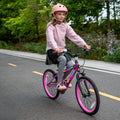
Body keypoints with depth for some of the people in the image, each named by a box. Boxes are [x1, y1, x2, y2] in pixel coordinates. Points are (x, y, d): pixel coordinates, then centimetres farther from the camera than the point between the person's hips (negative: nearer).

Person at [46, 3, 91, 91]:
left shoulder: (65, 26, 5)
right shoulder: (51, 26, -10)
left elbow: (74, 36, -4)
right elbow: (50, 39, -26)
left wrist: (84, 44, -17)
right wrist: (56, 48, -45)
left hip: (62, 49, 5)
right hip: (52, 50, -5)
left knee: (71, 65, -15)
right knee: (63, 59, -34)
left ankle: (63, 79, 17)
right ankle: (59, 83, -20)